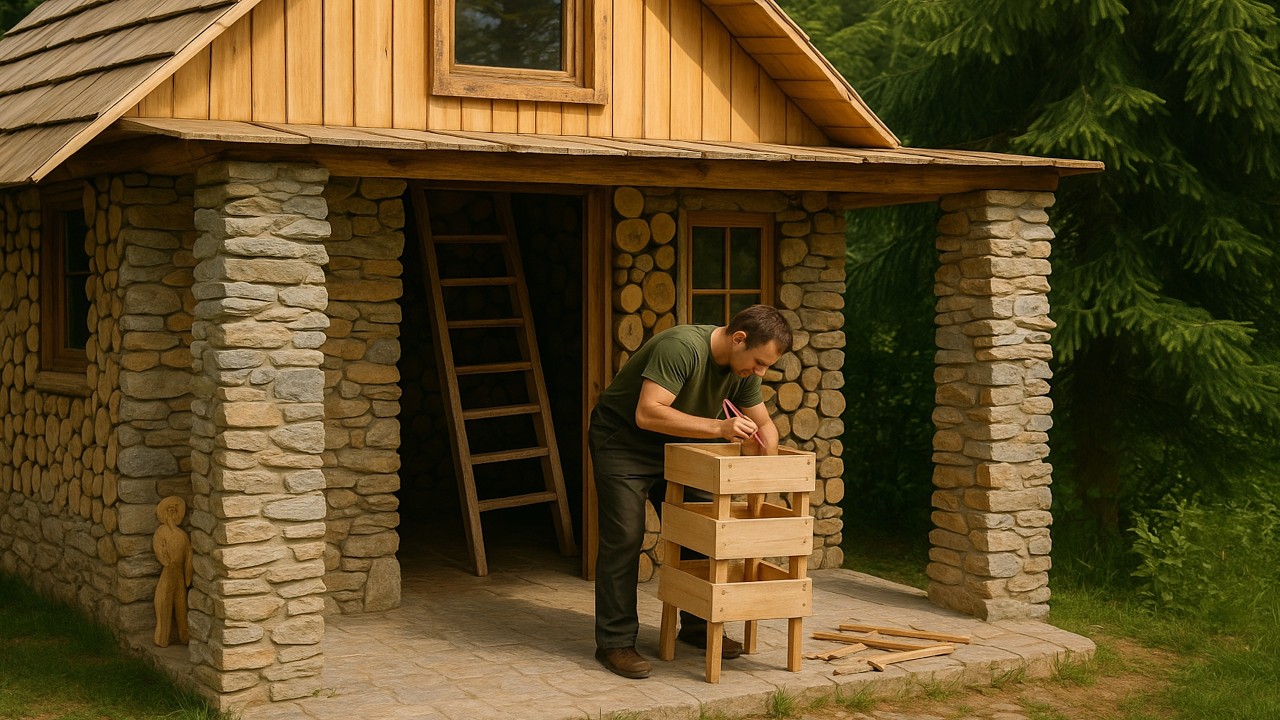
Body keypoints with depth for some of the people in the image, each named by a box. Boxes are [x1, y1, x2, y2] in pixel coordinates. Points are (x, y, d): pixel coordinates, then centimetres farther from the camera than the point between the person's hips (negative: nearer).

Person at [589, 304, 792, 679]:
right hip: (622, 443, -8)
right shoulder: (682, 347, -32)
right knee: (624, 539, -13)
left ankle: (697, 626, 21)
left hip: (674, 444, 8)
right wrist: (718, 427, -40)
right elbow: (648, 413, -39)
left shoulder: (744, 369, -6)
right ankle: (615, 642, -6)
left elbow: (765, 425, 6)